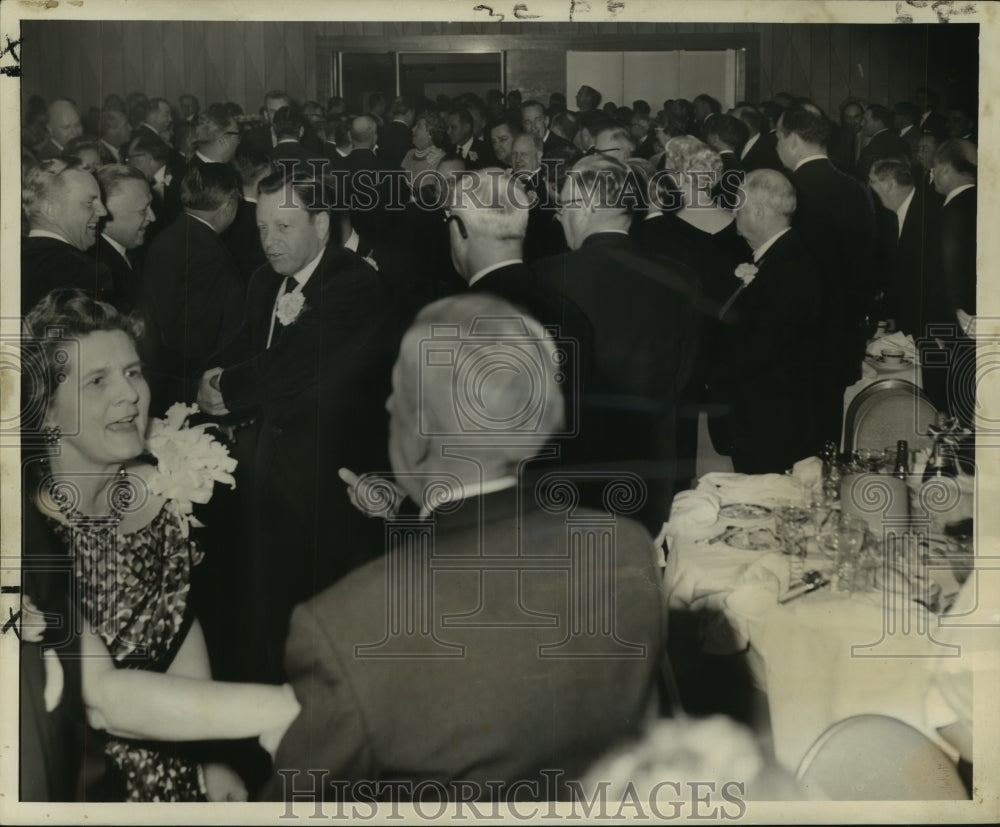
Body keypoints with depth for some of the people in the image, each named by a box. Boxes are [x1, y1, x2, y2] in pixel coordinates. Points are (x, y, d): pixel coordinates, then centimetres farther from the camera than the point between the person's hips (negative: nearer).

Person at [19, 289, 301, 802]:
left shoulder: (154, 491, -3)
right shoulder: (29, 529, -21)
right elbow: (102, 697, -28)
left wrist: (209, 764, -2)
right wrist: (287, 708, -35)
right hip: (73, 784, -4)